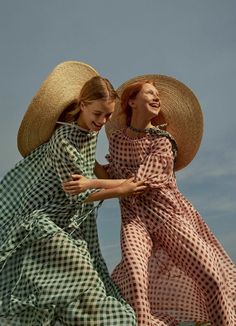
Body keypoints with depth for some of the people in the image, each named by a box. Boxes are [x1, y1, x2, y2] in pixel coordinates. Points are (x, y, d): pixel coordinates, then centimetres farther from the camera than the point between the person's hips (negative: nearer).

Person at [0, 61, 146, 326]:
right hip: (42, 222, -8)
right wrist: (120, 190, -14)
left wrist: (111, 176, 15)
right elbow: (78, 194, -19)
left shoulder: (90, 130, -1)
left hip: (69, 226, 8)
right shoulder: (63, 139, -26)